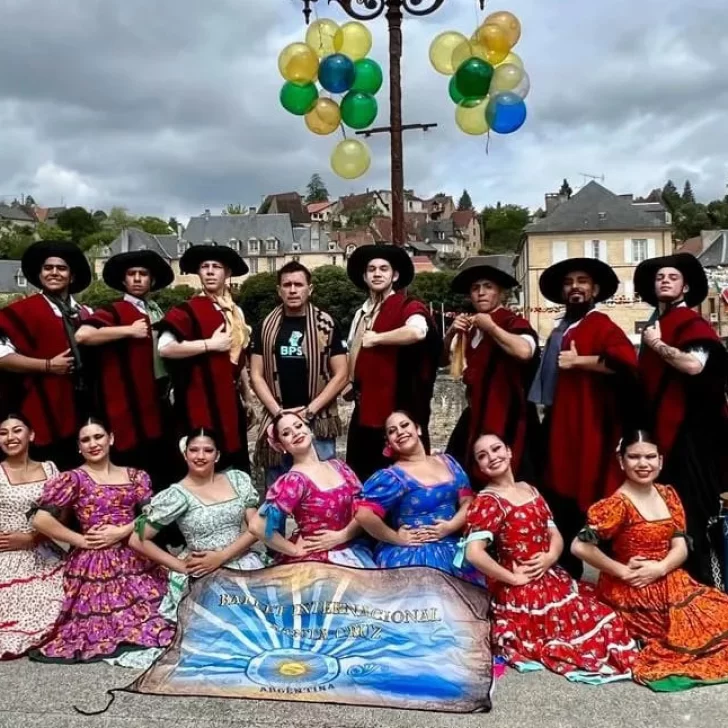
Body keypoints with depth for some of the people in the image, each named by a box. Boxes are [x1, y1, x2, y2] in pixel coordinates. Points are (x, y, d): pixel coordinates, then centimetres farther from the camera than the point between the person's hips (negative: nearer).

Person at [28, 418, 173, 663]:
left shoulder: (135, 476, 9)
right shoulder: (73, 479, -3)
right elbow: (40, 519, -11)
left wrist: (122, 532, -13)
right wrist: (83, 540, -9)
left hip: (136, 561, 3)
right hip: (93, 564, -3)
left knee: (147, 619, -1)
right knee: (100, 626, -6)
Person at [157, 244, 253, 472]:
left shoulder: (234, 312, 13)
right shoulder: (188, 310, -7)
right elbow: (164, 347, -22)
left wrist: (247, 398, 21)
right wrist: (210, 344, -17)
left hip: (231, 402, 7)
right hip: (201, 404, -6)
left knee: (237, 466, 12)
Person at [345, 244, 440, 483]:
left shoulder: (408, 306, -10)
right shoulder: (362, 312, 15)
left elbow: (417, 331, -33)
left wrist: (376, 338, -20)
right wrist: (354, 383, 13)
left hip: (395, 411, -8)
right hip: (364, 410, 8)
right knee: (360, 478, 15)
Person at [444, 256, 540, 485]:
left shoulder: (513, 322, -11)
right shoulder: (471, 328, 12)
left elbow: (524, 351, -32)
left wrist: (490, 327, -20)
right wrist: (453, 331, 0)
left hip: (506, 416, -8)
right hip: (476, 414, 8)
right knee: (468, 477, 12)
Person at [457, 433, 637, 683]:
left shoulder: (530, 490, 9)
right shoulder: (487, 501, -16)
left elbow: (555, 535, 10)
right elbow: (473, 553, -26)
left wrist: (550, 557, -12)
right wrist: (513, 578, -17)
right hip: (521, 593, -7)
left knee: (603, 619, 5)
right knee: (604, 626, -6)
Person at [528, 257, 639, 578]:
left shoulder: (601, 325, -6)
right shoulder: (559, 332, 18)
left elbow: (626, 361, -23)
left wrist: (579, 361, -18)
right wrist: (546, 410, 23)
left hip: (589, 429, -8)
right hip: (560, 428, 8)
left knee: (584, 502, -6)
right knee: (560, 498, 10)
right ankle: (565, 572, 21)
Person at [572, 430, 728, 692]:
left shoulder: (668, 495, 4)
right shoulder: (617, 504, -18)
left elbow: (681, 547, 2)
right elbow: (580, 546, -23)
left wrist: (659, 568, -18)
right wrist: (624, 572, -19)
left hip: (668, 582, 7)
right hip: (631, 591, -7)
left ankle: (662, 636, 11)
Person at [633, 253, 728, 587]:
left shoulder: (692, 322, -8)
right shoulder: (655, 326, 15)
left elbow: (694, 365, -26)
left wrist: (657, 345, -15)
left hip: (687, 428, -8)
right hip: (660, 426, 8)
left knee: (691, 504, -6)